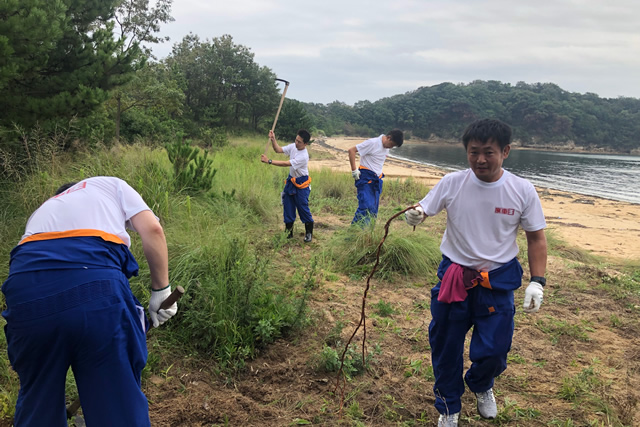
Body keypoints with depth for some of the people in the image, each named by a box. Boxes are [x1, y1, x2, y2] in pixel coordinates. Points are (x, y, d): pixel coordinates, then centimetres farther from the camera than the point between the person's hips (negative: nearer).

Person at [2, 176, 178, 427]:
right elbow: (152, 229, 12)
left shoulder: (40, 213, 40)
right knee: (120, 404, 11)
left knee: (37, 400, 25)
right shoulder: (110, 185, 32)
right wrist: (161, 289, 18)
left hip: (27, 287, 4)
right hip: (95, 284, -4)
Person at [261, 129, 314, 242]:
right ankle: (289, 231, 18)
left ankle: (309, 233, 11)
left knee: (303, 208, -5)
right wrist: (273, 139, -18)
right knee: (288, 206, 8)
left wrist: (269, 161, -29)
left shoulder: (303, 156, -28)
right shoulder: (293, 146, -5)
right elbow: (278, 150, 0)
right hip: (291, 180, 7)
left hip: (301, 183, -7)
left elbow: (286, 164, -29)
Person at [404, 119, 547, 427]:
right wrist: (414, 216, -29)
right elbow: (421, 211, -4)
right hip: (453, 277, 0)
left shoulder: (523, 191, -9)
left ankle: (481, 386, 44)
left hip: (498, 282, 0)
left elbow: (536, 238, 0)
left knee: (494, 349, 6)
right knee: (445, 347, 10)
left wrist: (537, 282, -6)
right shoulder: (452, 184, -10)